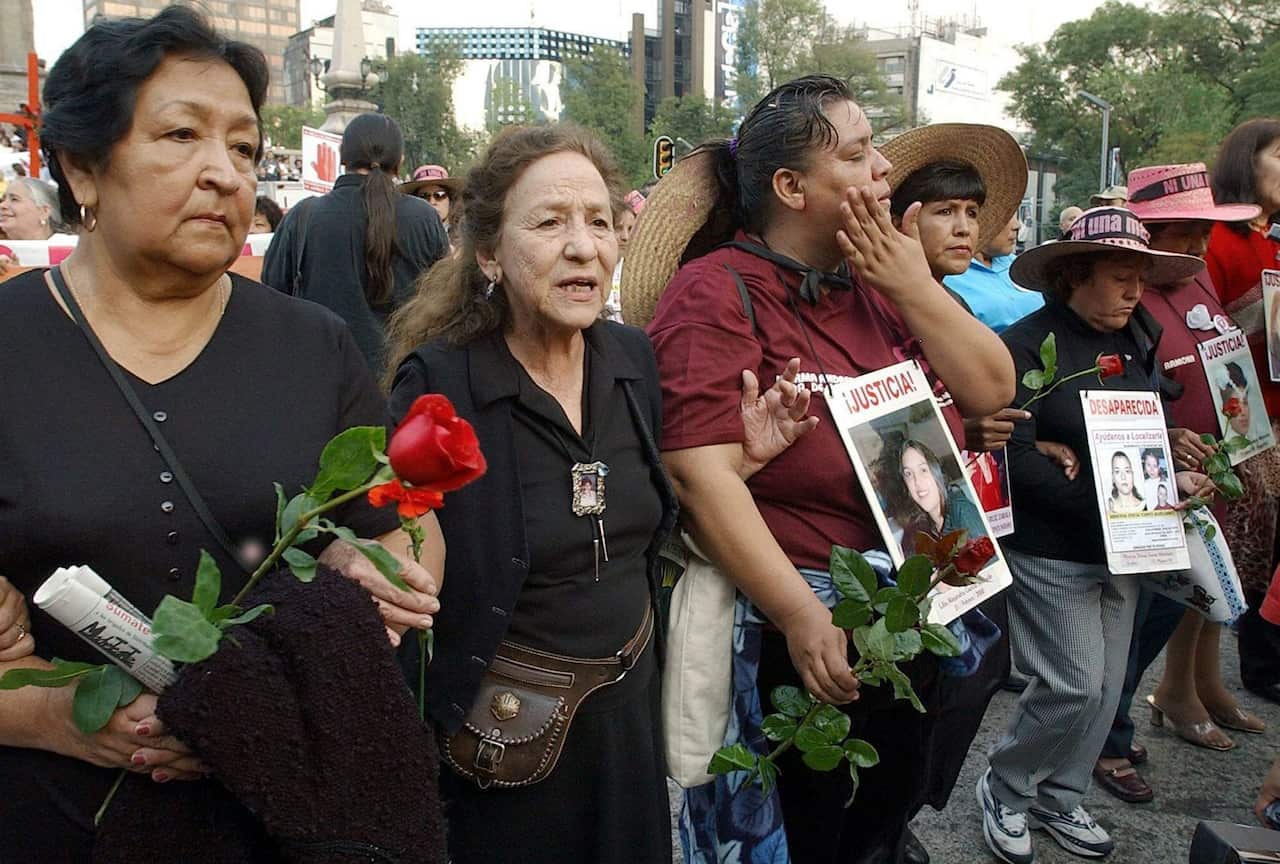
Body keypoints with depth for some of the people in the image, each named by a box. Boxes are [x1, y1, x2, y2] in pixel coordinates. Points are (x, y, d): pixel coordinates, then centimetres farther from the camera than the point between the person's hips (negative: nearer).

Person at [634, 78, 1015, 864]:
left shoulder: (884, 284, 8)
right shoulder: (719, 293, -14)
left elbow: (992, 389, 5)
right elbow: (705, 475, -21)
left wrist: (914, 287, -7)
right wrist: (803, 618, -25)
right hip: (793, 638, -7)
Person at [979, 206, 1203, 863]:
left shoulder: (1136, 343, 8)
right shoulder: (1028, 346, -14)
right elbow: (1016, 458, -22)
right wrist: (1098, 503, -23)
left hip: (1120, 548, 7)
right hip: (1050, 552, -7)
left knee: (1106, 688, 13)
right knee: (1075, 685, -6)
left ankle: (1059, 798, 33)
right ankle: (1003, 789, 18)